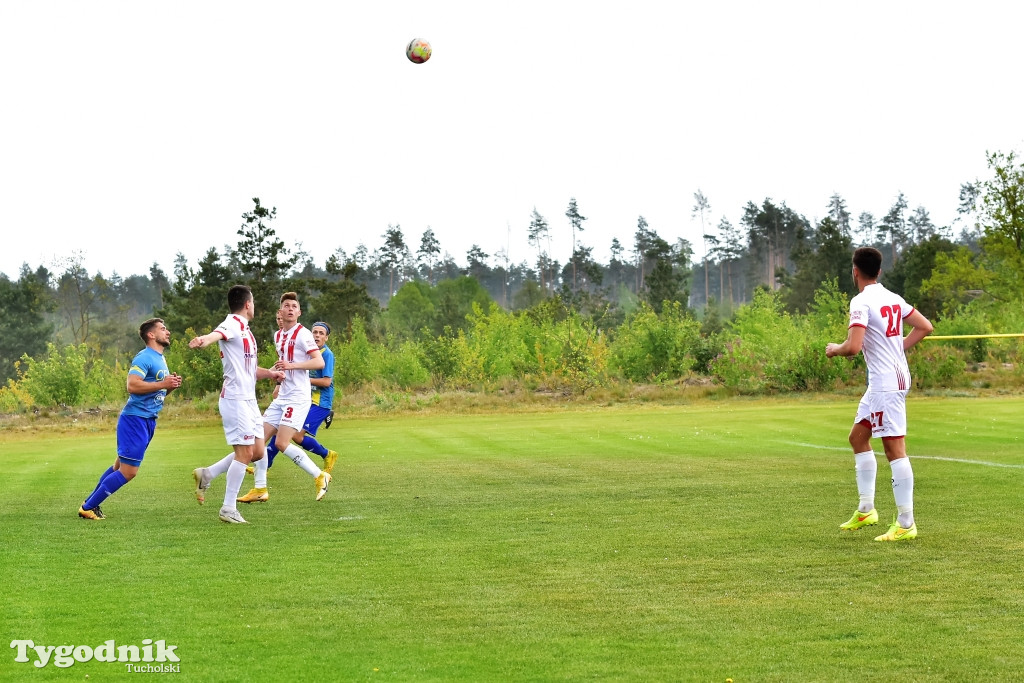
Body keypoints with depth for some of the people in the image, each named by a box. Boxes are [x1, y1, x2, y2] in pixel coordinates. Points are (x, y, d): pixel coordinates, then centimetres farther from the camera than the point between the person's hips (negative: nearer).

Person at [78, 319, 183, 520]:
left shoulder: (161, 359, 17)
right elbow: (132, 386, -27)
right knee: (127, 472, -9)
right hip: (135, 419, -10)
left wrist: (171, 385, 4)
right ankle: (87, 508, -1)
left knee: (119, 466, 15)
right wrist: (163, 384, -23)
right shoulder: (144, 358, -14)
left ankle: (90, 503, 24)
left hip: (148, 421, 10)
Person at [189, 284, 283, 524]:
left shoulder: (245, 329, 20)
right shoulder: (233, 323, -10)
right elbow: (218, 333, -36)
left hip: (248, 400, 10)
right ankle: (228, 508, -4)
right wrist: (204, 340, -58)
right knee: (245, 452, -11)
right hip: (235, 398, -10)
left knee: (257, 452, 10)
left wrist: (270, 373, 15)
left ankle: (207, 474, 17)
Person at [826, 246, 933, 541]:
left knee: (895, 449, -6)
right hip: (896, 376, 9)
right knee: (858, 437, 19)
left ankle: (906, 524, -4)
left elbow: (853, 347, -24)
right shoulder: (893, 298, 10)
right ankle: (866, 510, 25)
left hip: (885, 384, -9)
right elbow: (925, 327, 16)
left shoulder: (861, 302, -15)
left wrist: (834, 349, -3)